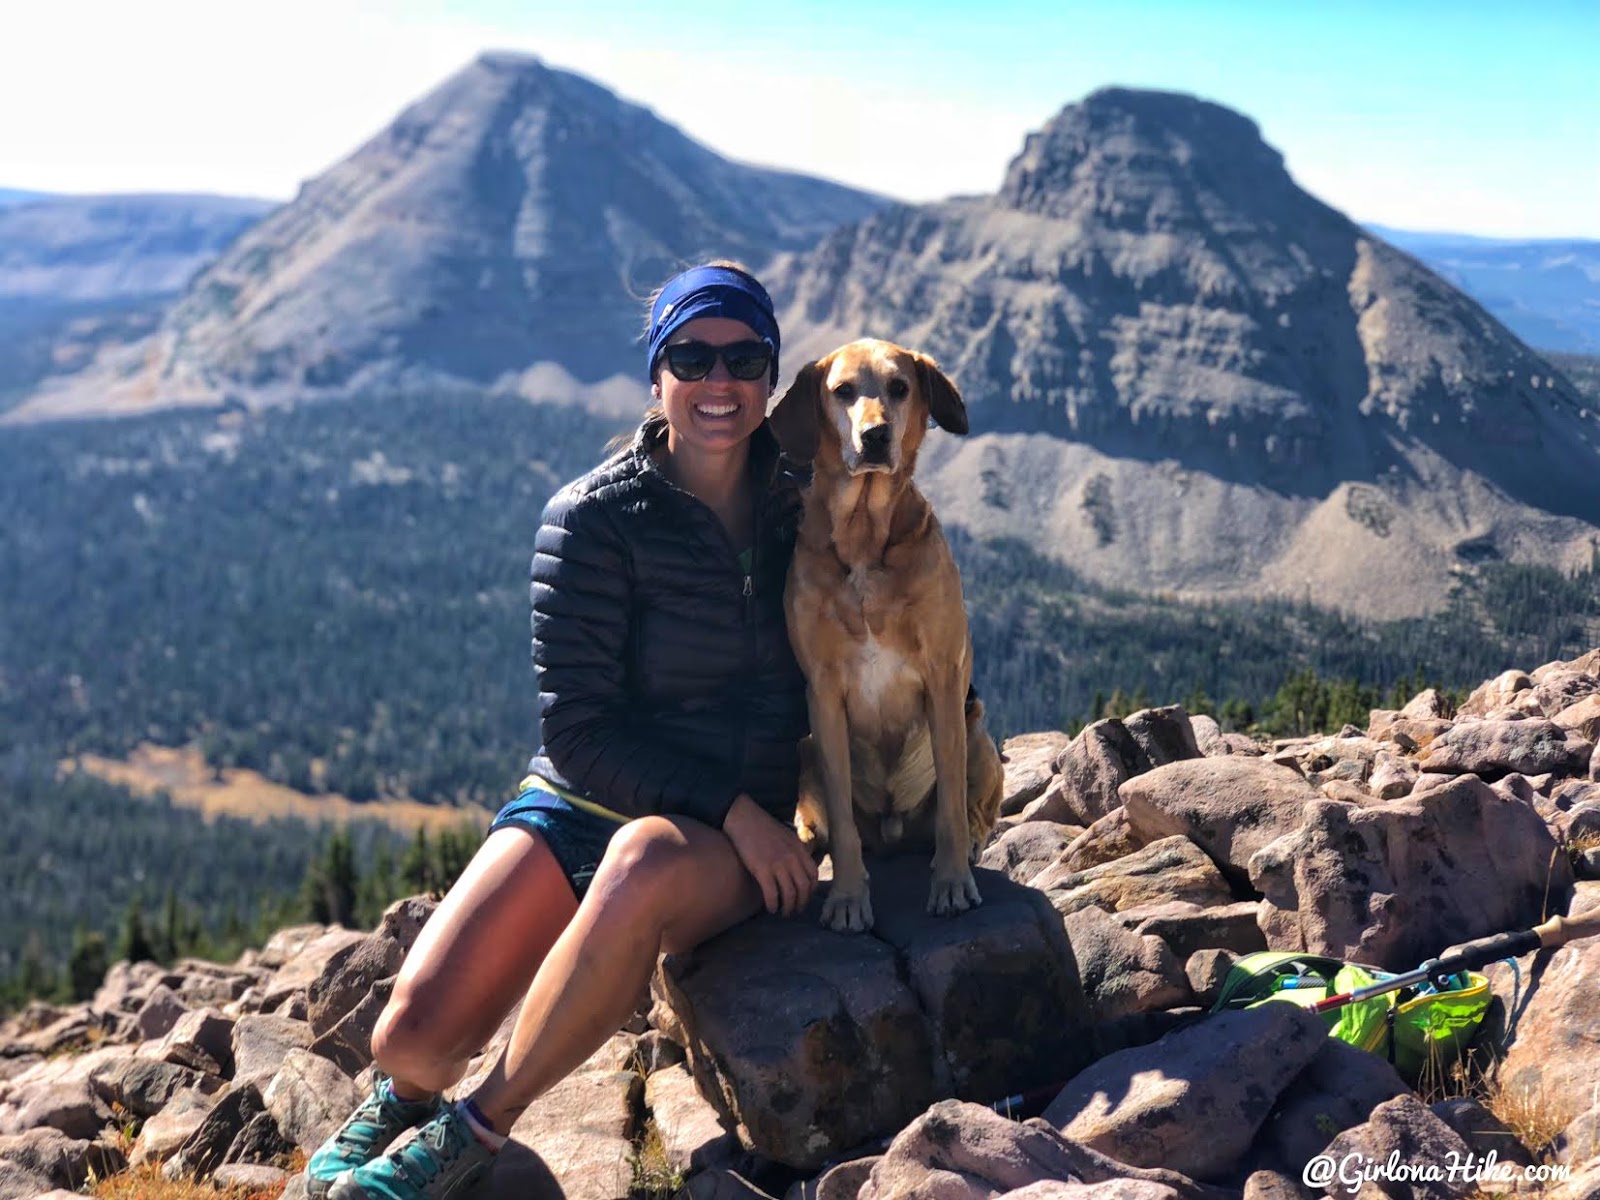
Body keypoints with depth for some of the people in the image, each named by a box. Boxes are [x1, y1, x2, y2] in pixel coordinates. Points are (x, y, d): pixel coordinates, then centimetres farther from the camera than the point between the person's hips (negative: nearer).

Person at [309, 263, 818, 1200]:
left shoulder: (804, 512, 3)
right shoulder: (594, 522, -7)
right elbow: (578, 729, -11)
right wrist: (730, 805, -18)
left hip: (737, 848, 1)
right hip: (583, 805, -1)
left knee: (644, 861, -38)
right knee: (412, 1039, -20)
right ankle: (408, 1093, 22)